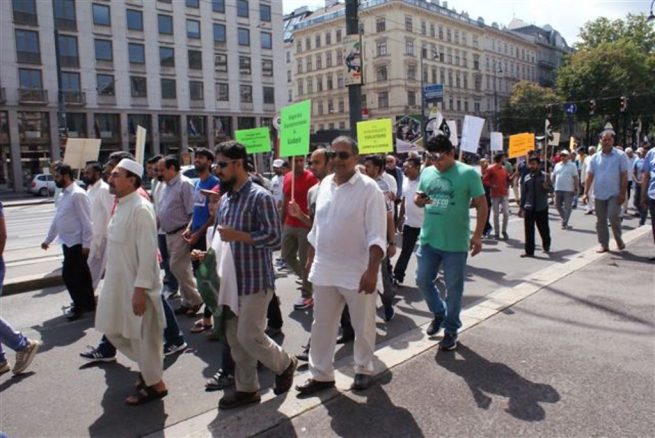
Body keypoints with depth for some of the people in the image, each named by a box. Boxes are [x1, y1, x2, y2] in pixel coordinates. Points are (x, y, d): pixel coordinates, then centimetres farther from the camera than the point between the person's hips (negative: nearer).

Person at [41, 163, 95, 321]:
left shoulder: (77, 194, -17)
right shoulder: (63, 195, 12)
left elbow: (86, 221, -19)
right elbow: (57, 219, 20)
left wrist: (86, 244, -20)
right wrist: (48, 239, 23)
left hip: (77, 244, -9)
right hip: (67, 243, 9)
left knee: (69, 275, -3)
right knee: (80, 274, 15)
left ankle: (79, 306, 11)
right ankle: (88, 303, 25)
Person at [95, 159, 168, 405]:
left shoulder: (140, 209, -20)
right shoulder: (120, 206, 9)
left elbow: (147, 253, -23)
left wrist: (140, 289, -24)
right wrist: (112, 283, 18)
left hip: (137, 286, -9)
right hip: (118, 283, 9)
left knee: (142, 336, 4)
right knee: (115, 330, 18)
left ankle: (155, 384, 22)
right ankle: (148, 368, 36)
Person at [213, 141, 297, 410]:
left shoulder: (260, 197, -14)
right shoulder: (224, 199, 11)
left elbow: (274, 237, -19)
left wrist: (237, 235, -22)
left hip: (255, 280, -8)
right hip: (231, 281, 8)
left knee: (249, 336, -3)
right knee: (234, 338, 12)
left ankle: (285, 365, 25)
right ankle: (246, 389, 28)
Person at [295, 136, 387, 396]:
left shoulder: (369, 189, -13)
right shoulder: (325, 184, 6)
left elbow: (376, 235, -17)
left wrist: (372, 270, -23)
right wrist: (310, 259, 16)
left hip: (357, 272, -5)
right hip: (324, 270, 6)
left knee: (363, 326, 13)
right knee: (321, 325, 13)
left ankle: (364, 369, 34)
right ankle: (321, 375, 28)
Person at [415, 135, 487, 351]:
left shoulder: (468, 173, -9)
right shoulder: (427, 172, 4)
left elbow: (481, 205, -6)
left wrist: (477, 235, -11)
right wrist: (418, 200, -9)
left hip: (456, 243, -4)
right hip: (428, 239, 5)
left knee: (453, 287, 6)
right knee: (423, 280, 11)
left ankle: (451, 329, 23)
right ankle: (439, 312, 37)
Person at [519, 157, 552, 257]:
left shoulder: (544, 176, -3)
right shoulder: (526, 178, 7)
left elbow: (551, 189, -4)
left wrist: (546, 187, -27)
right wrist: (521, 207, 10)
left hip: (542, 208, -2)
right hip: (529, 208, 2)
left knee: (543, 229, 10)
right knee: (528, 230, 0)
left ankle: (546, 246, 35)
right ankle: (529, 251, 6)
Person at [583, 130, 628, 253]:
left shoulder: (620, 155, -2)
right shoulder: (595, 157, 6)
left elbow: (624, 176, -4)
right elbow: (589, 176, 4)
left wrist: (622, 193, -10)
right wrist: (586, 193, -4)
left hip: (614, 194, -3)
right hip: (599, 194, 3)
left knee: (613, 216, -13)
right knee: (600, 220, 7)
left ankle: (618, 239, 12)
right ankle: (604, 245, 17)